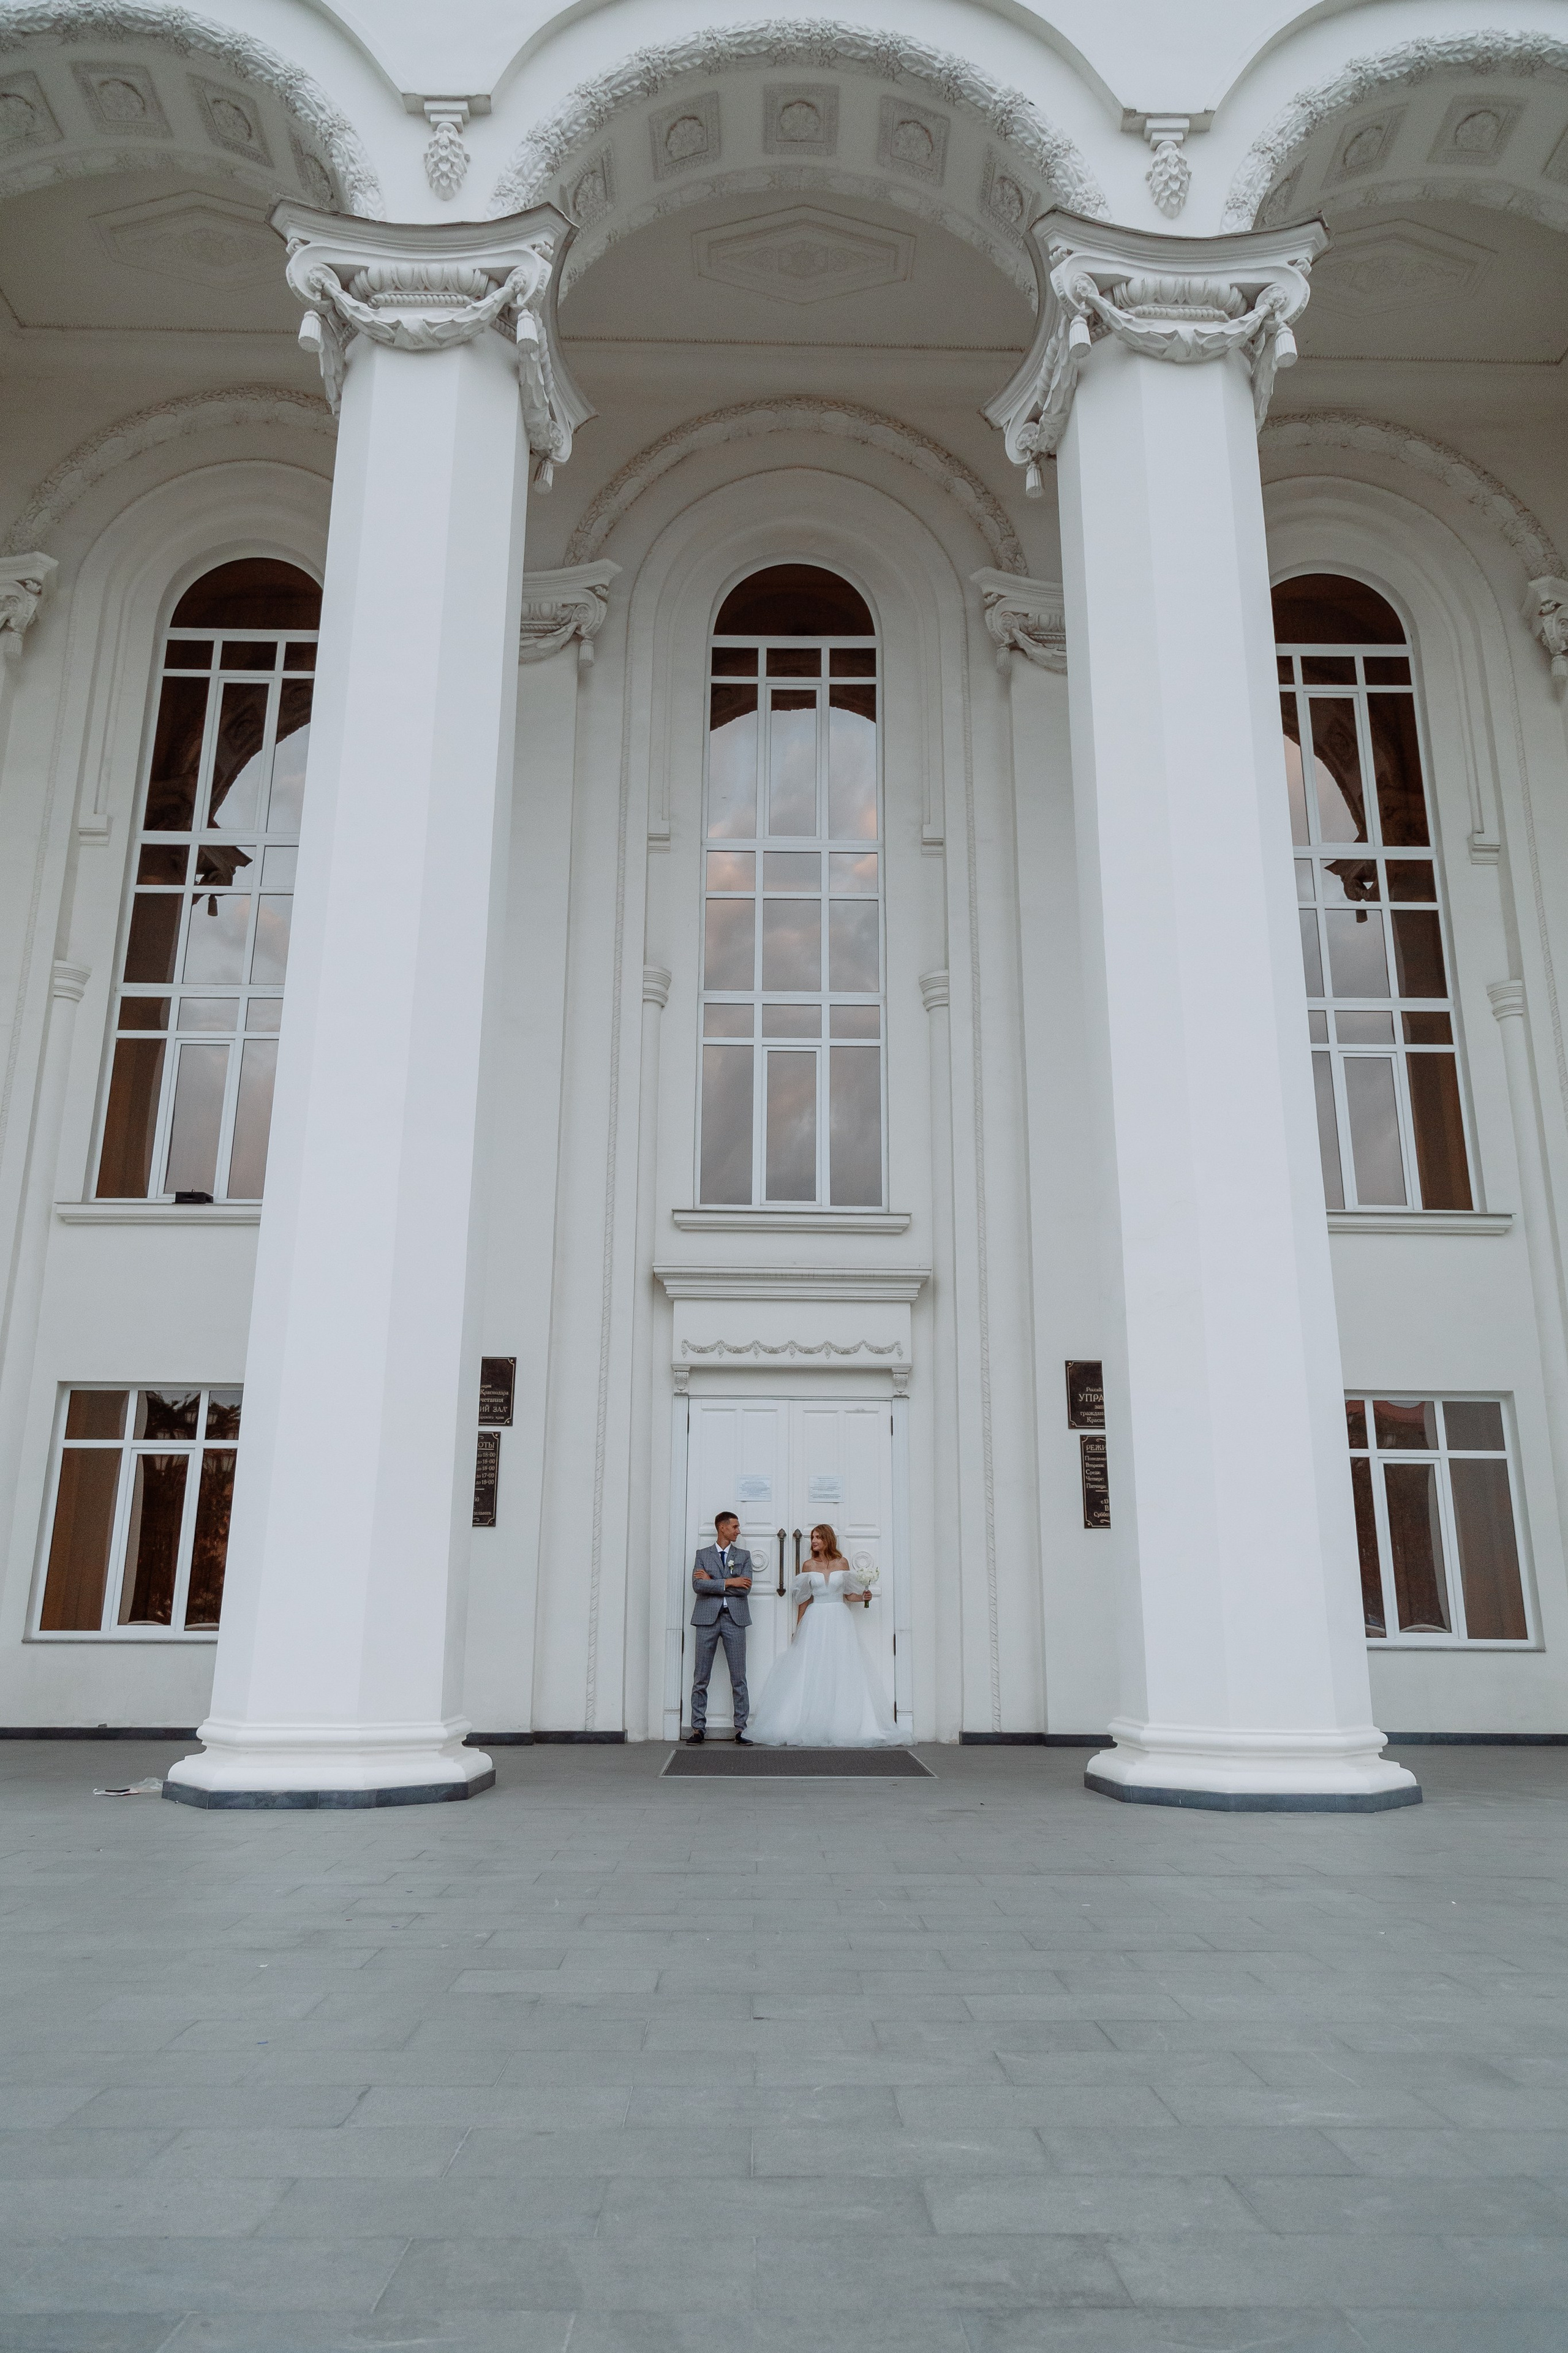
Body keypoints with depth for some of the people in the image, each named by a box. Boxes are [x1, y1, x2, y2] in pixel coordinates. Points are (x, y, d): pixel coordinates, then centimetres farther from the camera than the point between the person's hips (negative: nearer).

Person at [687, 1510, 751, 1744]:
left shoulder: (744, 1555, 12)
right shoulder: (702, 1555, 9)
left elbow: (745, 1588, -3)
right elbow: (697, 1586, -6)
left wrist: (712, 1581, -5)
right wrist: (728, 1583, -10)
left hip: (735, 1619, 1)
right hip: (708, 1619, -1)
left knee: (739, 1678, 0)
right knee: (701, 1678, 1)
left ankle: (741, 1728, 5)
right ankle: (698, 1728, 8)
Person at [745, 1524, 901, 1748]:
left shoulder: (842, 1563, 4)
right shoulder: (809, 1566, 4)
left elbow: (848, 1595, 9)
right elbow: (804, 1601, 7)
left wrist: (862, 1598, -10)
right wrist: (798, 1629, 6)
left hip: (839, 1622, 0)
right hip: (814, 1621, 0)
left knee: (840, 1674, -3)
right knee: (810, 1675, -4)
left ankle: (843, 1727, 1)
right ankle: (809, 1727, 0)